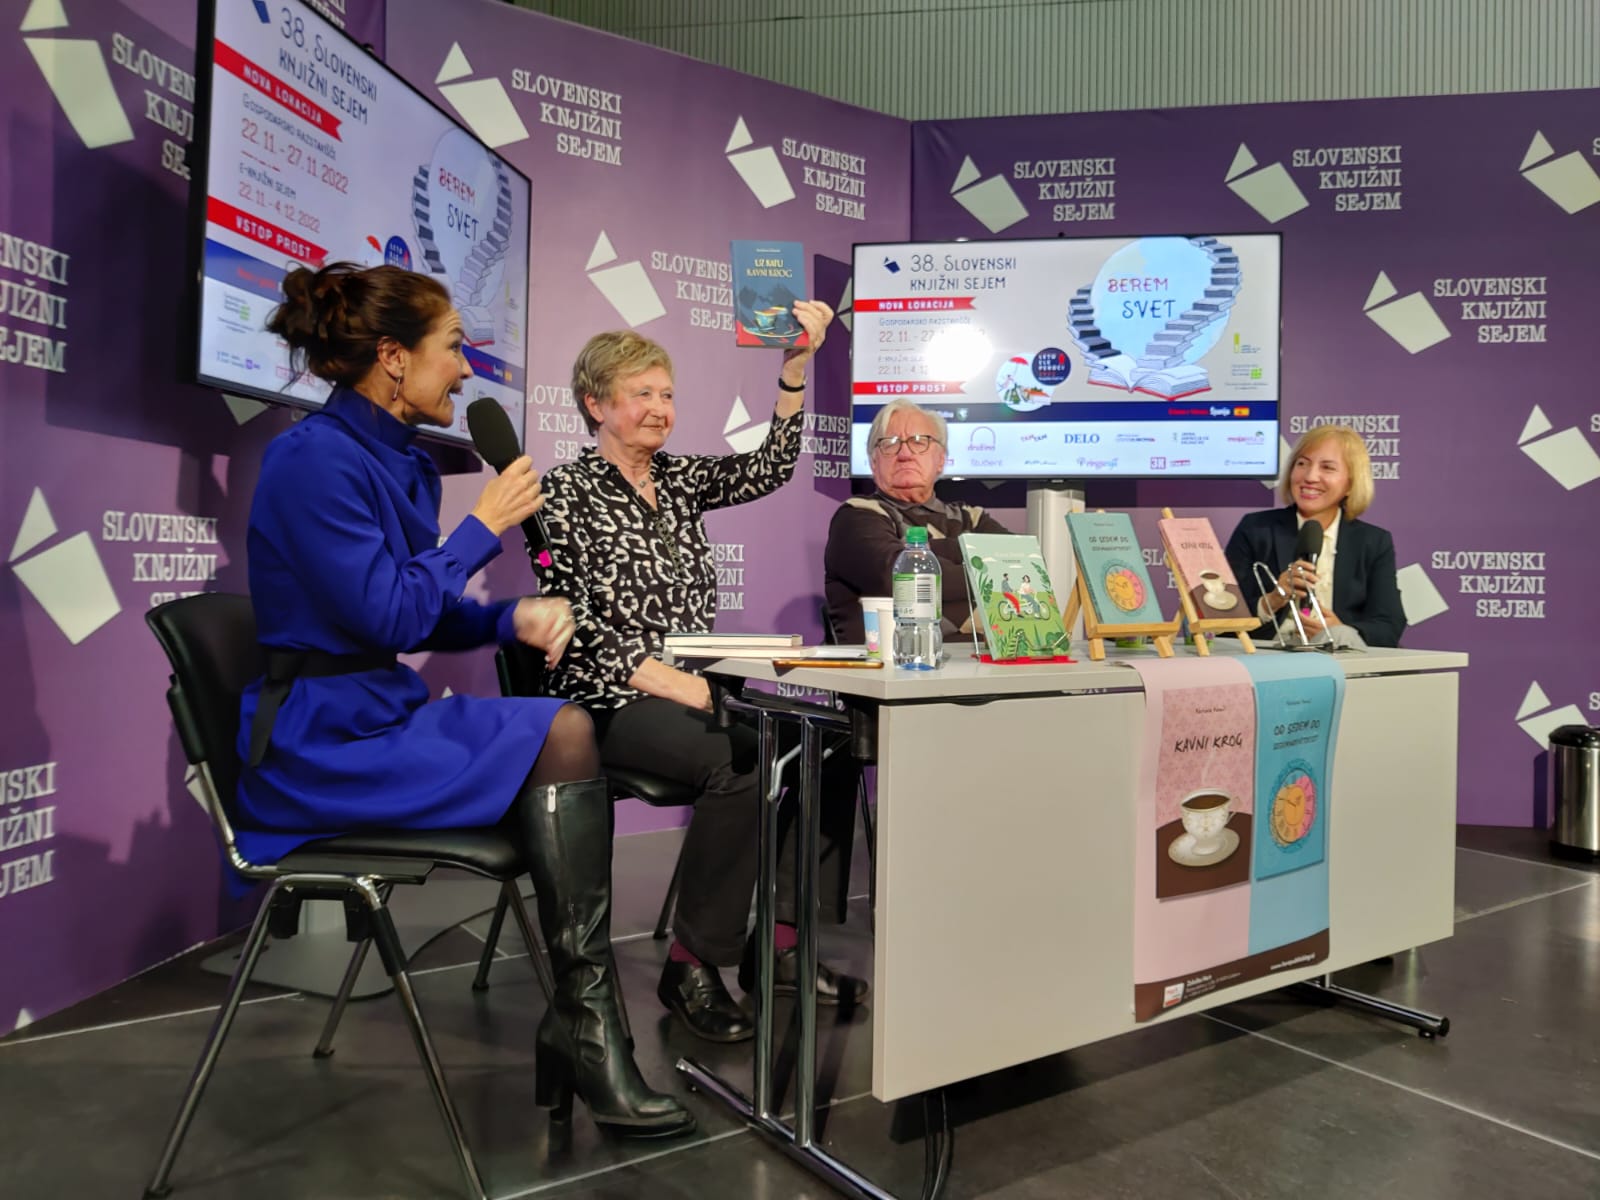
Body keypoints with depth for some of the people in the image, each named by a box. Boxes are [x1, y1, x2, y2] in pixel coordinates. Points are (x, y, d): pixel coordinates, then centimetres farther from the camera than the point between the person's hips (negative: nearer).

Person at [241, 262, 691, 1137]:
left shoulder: (401, 462, 14)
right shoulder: (315, 459, -14)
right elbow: (387, 616, -19)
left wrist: (514, 618, -2)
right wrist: (483, 525, -9)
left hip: (382, 718, 8)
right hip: (317, 744, -8)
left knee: (571, 733, -16)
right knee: (559, 739, -24)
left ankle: (580, 1023, -16)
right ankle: (585, 1029, -15)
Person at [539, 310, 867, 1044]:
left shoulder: (679, 480, 16)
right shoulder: (567, 494, -2)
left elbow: (768, 468, 3)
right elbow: (576, 628, -11)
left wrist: (797, 365, -6)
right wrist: (672, 683, -20)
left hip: (693, 692, 6)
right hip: (611, 703, -6)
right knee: (739, 764, -33)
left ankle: (777, 943, -7)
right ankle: (690, 965, -17)